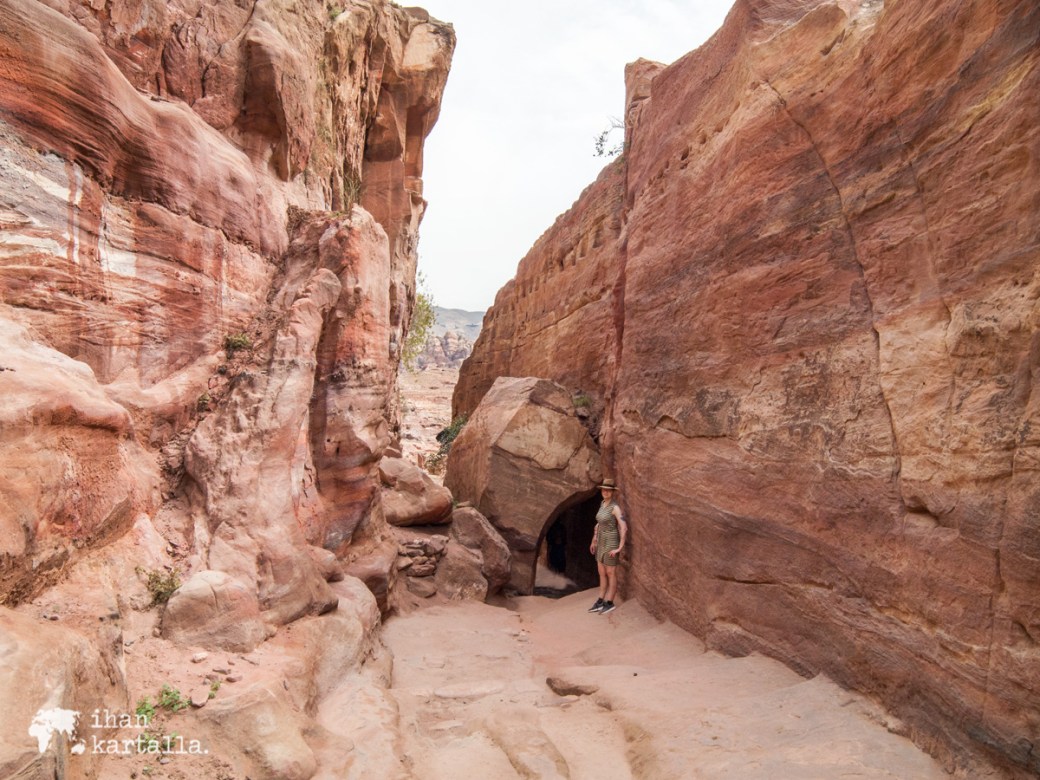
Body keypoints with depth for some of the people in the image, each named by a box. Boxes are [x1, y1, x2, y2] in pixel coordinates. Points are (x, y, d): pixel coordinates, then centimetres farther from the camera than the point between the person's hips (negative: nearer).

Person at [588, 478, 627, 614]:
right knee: (602, 574, 14)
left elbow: (624, 528, -24)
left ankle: (609, 603, 16)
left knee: (611, 574, 4)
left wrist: (620, 548, -23)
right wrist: (594, 541, 21)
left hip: (611, 543, -8)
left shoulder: (615, 507, -18)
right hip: (601, 543, 8)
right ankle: (600, 602, 22)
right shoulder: (602, 504, 7)